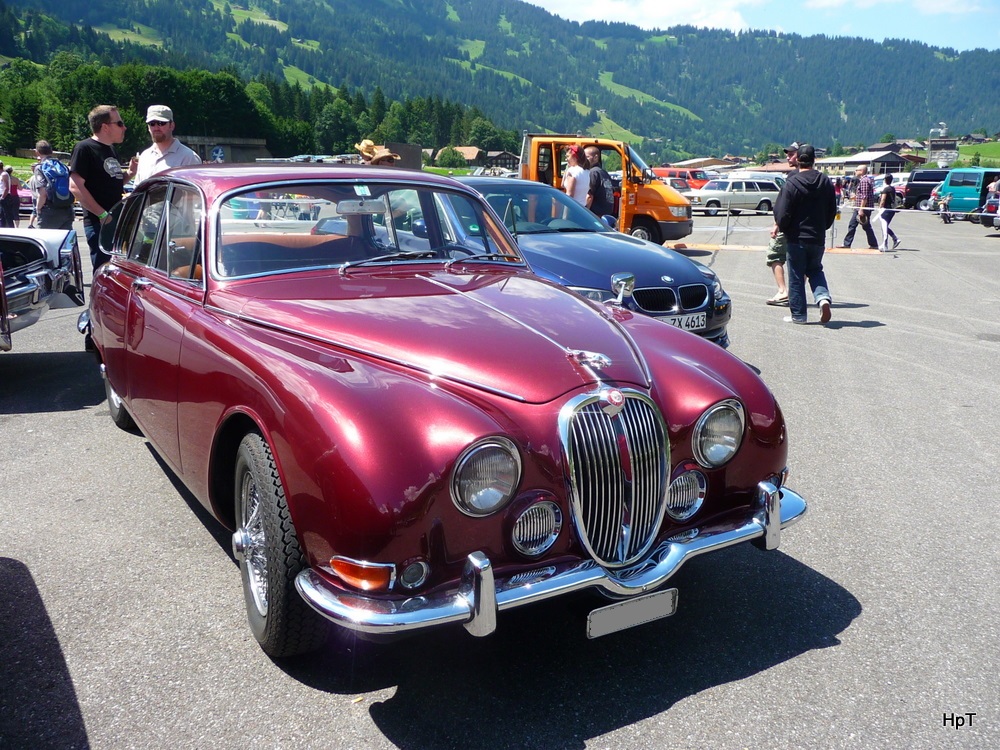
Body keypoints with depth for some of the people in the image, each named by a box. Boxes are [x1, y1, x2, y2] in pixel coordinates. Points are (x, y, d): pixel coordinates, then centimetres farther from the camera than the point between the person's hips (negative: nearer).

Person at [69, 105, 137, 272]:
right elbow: (75, 186, -16)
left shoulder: (111, 149, 18)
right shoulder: (84, 148, -8)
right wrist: (103, 215, -20)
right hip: (99, 224, -8)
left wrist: (129, 173, 7)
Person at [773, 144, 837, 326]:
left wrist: (783, 228, 4)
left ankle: (798, 314, 9)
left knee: (796, 276, 5)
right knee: (815, 270, 22)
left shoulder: (792, 183, -14)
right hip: (818, 238, 5)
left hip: (797, 238, -5)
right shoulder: (825, 181, 3)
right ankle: (823, 297, -4)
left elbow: (782, 213, -15)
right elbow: (832, 210, 9)